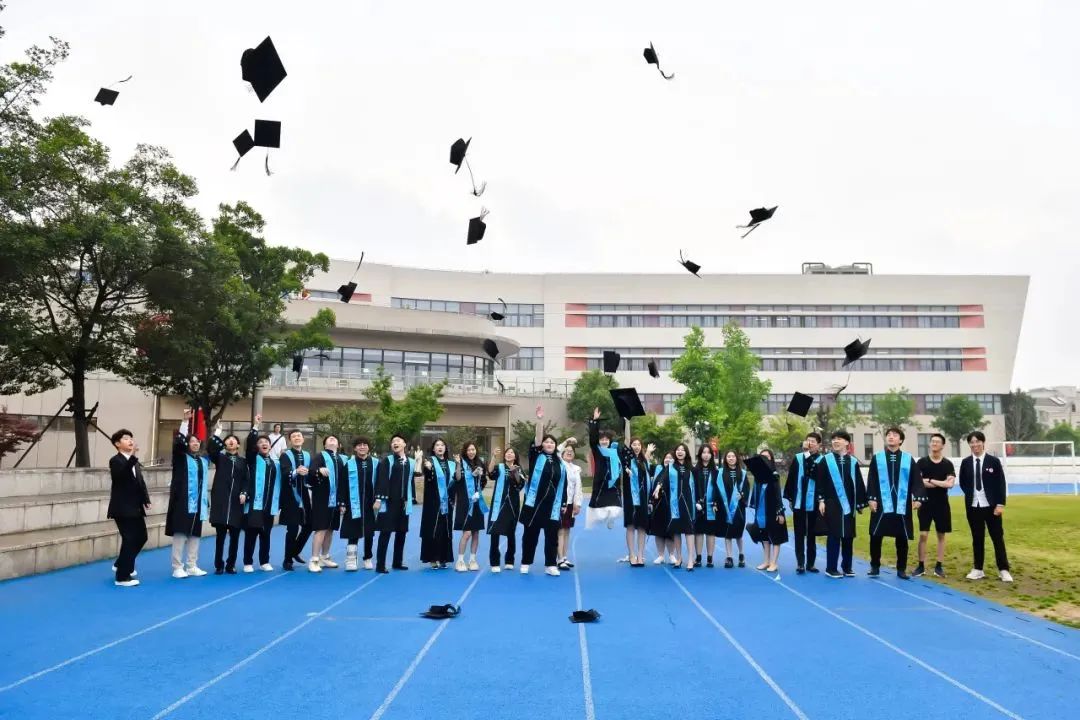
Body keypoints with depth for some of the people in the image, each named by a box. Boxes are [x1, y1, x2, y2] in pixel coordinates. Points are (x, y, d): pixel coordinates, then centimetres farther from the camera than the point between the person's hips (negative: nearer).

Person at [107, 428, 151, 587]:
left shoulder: (134, 462, 14)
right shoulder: (115, 460, -10)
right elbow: (122, 473, -32)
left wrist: (146, 499, 4)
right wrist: (132, 456, -43)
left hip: (135, 508, 8)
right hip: (123, 508, -8)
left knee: (141, 537, 16)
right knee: (129, 539, -6)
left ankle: (122, 565, 36)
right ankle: (122, 576, 4)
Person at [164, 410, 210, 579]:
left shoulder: (204, 460, 15)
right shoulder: (181, 457, 0)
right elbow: (177, 443, -16)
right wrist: (185, 421, -21)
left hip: (198, 503, 5)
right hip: (183, 501, -5)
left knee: (195, 535, 9)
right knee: (180, 534, -5)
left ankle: (192, 566, 17)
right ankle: (177, 568, 2)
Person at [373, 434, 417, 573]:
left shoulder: (411, 462, 11)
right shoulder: (386, 461, -1)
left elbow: (417, 475, -2)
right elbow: (380, 480, -7)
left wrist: (419, 460, -2)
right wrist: (378, 499, -15)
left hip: (403, 502, 5)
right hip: (388, 502, -5)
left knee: (401, 532, 11)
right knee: (385, 532, -6)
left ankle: (398, 562, 22)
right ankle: (380, 565, -3)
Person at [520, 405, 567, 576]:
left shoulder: (560, 463, 9)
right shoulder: (536, 457, 0)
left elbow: (563, 484, 11)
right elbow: (537, 441, -15)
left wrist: (564, 503, 8)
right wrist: (539, 420, -25)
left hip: (553, 504, 2)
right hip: (534, 502, -2)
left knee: (552, 535, 3)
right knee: (530, 534, 5)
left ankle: (550, 565, 11)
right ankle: (525, 563, 17)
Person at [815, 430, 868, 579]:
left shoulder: (853, 462, 6)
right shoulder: (826, 460, 0)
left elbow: (859, 484, 8)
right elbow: (819, 482, -1)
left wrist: (860, 503, 7)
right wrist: (821, 500, -8)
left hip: (849, 504, 3)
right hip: (832, 504, -3)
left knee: (848, 536, 8)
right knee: (834, 535, -2)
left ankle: (847, 567, 20)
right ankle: (831, 568, 5)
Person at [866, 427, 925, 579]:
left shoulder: (908, 459, 5)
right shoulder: (877, 458, 5)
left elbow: (916, 480, 1)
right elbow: (871, 480, 1)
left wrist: (918, 498, -10)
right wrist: (871, 498, -7)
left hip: (902, 505, 1)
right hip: (881, 504, 0)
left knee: (902, 538, 7)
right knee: (876, 536, 1)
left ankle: (901, 569, 19)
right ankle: (875, 567, 15)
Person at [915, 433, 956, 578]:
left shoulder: (947, 464, 0)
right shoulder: (922, 462, -1)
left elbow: (950, 483, -11)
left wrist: (930, 481, -12)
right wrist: (940, 483, -10)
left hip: (942, 504, 1)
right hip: (926, 503, -1)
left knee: (941, 535, 7)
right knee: (923, 535, -2)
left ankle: (939, 565, 16)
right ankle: (921, 566, 6)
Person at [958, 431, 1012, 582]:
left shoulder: (994, 461, -4)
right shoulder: (965, 462, 4)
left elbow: (1001, 484, -5)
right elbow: (962, 483, 14)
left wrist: (1000, 504, -10)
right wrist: (971, 494, 1)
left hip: (991, 506, -2)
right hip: (973, 506, 2)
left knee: (998, 538, 2)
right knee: (977, 538, 8)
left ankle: (1003, 570, 9)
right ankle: (978, 569, 15)